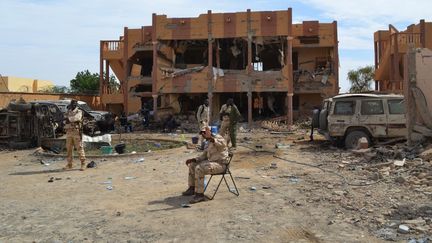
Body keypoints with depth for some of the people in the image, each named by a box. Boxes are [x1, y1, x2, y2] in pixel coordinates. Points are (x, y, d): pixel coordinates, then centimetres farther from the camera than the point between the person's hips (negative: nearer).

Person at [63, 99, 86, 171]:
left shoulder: (79, 112, -3)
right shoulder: (68, 112, 15)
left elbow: (75, 118, -21)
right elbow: (65, 120, 4)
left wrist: (68, 118, -7)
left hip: (76, 132, -6)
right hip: (69, 132, 6)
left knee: (79, 148, -5)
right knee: (69, 149, 8)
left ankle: (83, 164, -1)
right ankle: (69, 164, 16)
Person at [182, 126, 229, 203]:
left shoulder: (217, 137, -10)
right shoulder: (209, 143, 19)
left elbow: (223, 144, -35)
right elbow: (204, 156, 20)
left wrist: (212, 139, -49)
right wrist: (193, 159, 8)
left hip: (220, 164, -10)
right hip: (211, 161, 10)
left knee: (199, 169, -30)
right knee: (192, 165, 15)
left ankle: (200, 194, -26)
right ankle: (192, 188, 20)